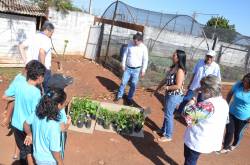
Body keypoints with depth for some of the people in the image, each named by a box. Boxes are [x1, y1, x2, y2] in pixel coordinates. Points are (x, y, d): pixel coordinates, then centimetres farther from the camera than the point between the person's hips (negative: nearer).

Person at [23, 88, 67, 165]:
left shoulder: (37, 113, -17)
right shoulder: (53, 125, -37)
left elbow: (26, 124, 4)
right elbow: (55, 150, -26)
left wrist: (29, 135, 22)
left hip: (37, 156, 6)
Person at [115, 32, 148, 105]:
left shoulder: (144, 48, -9)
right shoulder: (130, 45, -4)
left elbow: (145, 60, -5)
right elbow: (125, 54, 4)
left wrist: (143, 70, -6)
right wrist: (123, 64, 1)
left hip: (136, 69, -1)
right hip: (128, 68, 1)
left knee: (133, 85, 6)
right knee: (123, 82, 5)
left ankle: (129, 98, 22)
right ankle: (119, 95, 22)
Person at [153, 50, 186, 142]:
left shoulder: (180, 71, -22)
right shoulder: (173, 67, 6)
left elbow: (178, 86, -26)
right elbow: (166, 79, 13)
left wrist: (167, 87, -15)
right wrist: (157, 88, 15)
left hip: (175, 96, -9)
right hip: (169, 94, 9)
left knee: (168, 115, 1)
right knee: (166, 113, 21)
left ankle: (168, 136, 17)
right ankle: (163, 130, 39)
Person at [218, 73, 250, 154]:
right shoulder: (238, 84, -18)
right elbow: (230, 94, 0)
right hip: (232, 113, 1)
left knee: (238, 132, 20)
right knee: (229, 131, 8)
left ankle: (235, 144, 51)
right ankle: (226, 147, 31)